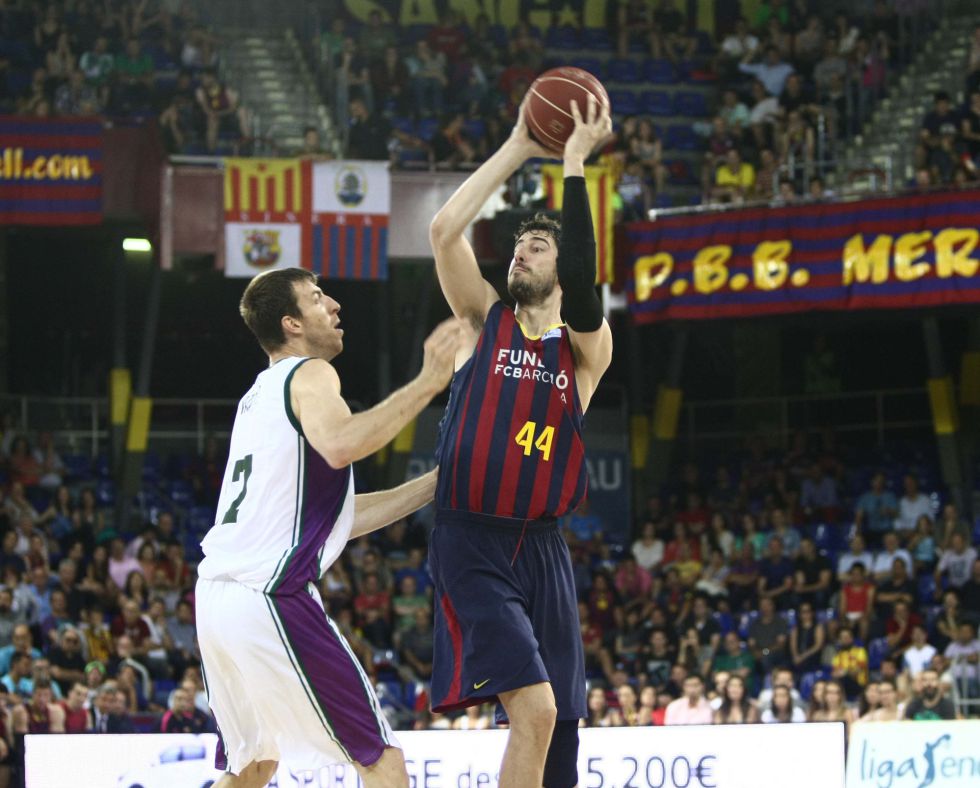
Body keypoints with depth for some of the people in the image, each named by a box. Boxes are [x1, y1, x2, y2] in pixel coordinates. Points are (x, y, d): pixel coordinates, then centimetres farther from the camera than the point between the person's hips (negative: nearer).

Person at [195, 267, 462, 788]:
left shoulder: (260, 394, 25)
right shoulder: (309, 374, -1)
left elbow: (340, 518, 27)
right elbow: (339, 446, -26)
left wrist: (436, 483, 26)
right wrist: (428, 383, -21)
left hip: (215, 595, 9)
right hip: (271, 596, -9)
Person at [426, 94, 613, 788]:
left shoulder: (586, 346, 6)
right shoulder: (485, 321, 8)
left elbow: (581, 281, -15)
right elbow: (444, 231, -5)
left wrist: (575, 161, -14)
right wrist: (519, 148, -3)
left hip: (542, 549, 3)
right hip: (471, 546, -3)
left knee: (558, 730, 5)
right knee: (534, 709, -21)